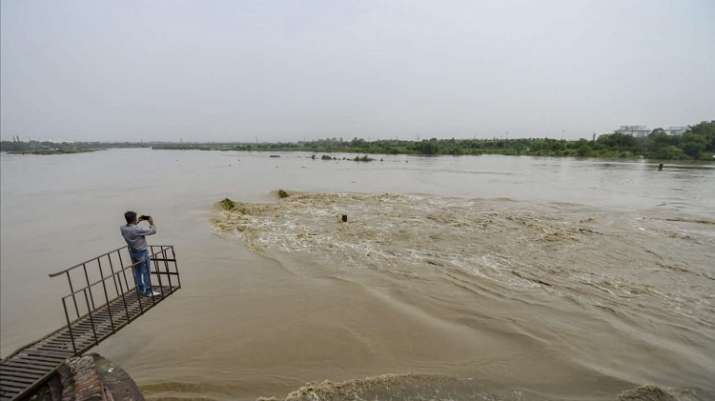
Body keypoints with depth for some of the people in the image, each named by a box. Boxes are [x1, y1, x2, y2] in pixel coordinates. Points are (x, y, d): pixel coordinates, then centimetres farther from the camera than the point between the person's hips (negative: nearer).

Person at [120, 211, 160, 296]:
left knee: (137, 272, 19)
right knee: (146, 272, 4)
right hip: (142, 252, -7)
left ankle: (141, 289, 33)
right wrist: (151, 223, -5)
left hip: (132, 252, 7)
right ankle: (148, 291, 12)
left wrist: (137, 222, 12)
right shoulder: (138, 229, -29)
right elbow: (153, 231, -20)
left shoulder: (122, 229, -8)